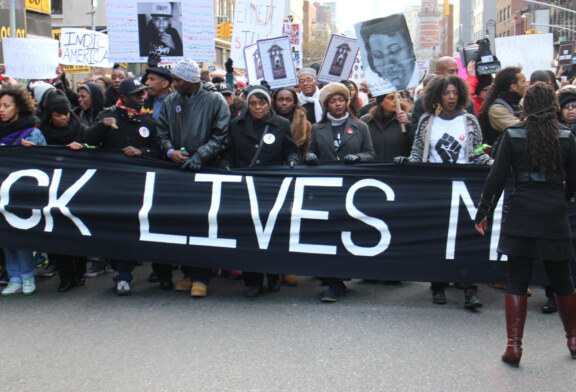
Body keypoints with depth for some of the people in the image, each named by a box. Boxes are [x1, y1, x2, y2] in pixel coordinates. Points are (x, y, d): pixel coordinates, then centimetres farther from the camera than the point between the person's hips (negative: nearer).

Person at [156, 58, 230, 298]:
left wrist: (197, 158, -15)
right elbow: (162, 132, 13)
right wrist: (170, 151, -8)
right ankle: (188, 273, 16)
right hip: (178, 170, 5)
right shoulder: (170, 102, 13)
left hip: (206, 171, -4)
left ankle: (201, 278, -1)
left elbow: (220, 137, -6)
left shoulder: (215, 101, 0)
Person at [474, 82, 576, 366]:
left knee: (516, 281, 4)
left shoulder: (512, 136, -4)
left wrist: (483, 212, 4)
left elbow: (497, 178, -4)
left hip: (521, 215, -1)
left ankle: (514, 346, 2)